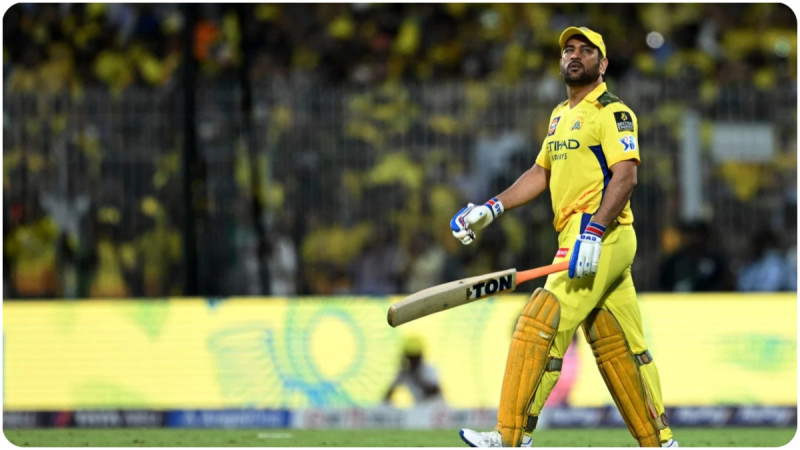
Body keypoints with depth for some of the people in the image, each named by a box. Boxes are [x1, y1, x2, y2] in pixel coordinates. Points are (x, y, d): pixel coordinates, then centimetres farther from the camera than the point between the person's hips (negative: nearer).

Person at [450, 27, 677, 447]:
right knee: (617, 347, 11)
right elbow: (540, 174, 28)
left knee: (540, 326, -16)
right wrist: (491, 209, 16)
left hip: (603, 238, -9)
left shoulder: (612, 113, -7)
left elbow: (625, 177, -17)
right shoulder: (561, 115, 22)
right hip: (580, 241, 9)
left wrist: (593, 234, -28)